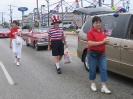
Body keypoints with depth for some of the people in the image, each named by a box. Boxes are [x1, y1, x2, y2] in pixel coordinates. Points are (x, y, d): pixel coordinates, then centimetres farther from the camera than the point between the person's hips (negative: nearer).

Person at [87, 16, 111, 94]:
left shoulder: (102, 31, 7)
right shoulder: (90, 32, -12)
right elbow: (90, 43, -22)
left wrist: (106, 41, -4)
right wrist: (102, 42, -24)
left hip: (102, 54, 5)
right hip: (93, 54, -5)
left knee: (104, 69, 1)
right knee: (93, 70, 8)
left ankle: (103, 87, 5)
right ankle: (93, 84, 29)